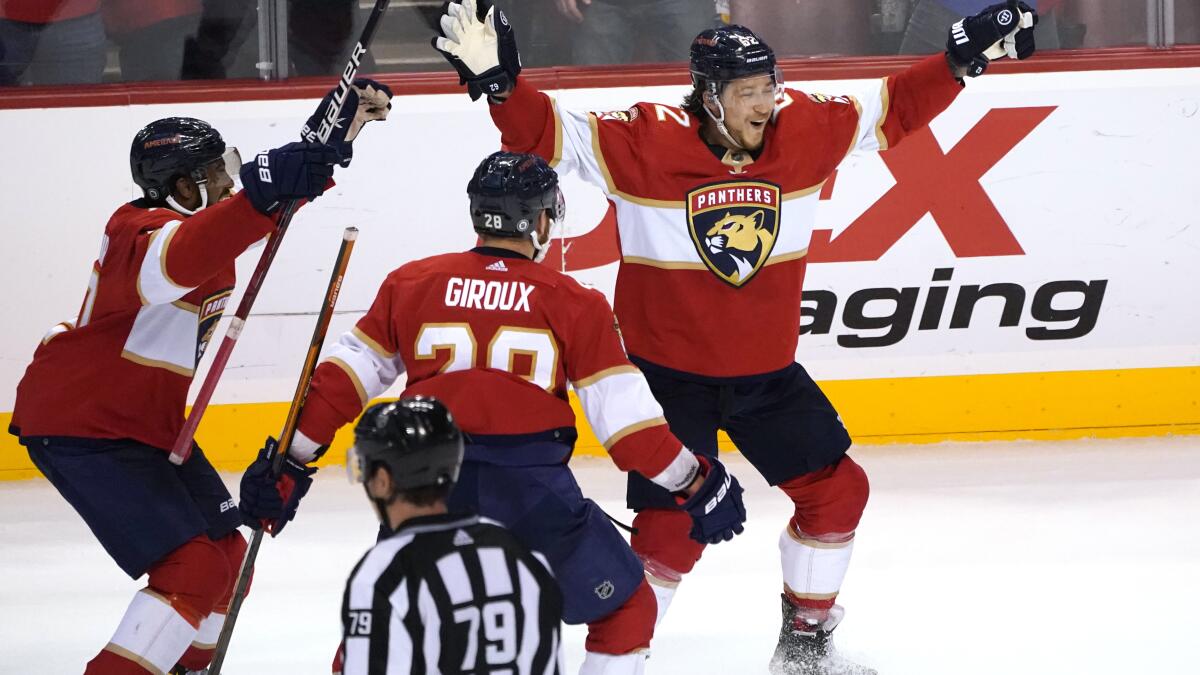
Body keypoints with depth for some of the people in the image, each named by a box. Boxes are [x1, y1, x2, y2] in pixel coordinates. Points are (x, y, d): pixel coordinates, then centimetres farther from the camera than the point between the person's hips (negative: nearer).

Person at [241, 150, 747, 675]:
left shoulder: (411, 283, 9)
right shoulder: (575, 305, 2)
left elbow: (346, 375, 10)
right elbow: (624, 414, 1)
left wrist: (293, 455, 19)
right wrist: (694, 486, 11)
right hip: (532, 488, -3)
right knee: (627, 610, 14)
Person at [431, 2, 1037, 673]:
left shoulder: (806, 130, -6)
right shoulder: (645, 142, -19)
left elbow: (895, 108, 6)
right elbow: (547, 134, -21)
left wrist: (965, 56, 0)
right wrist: (497, 80, -36)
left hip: (767, 372, 5)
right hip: (667, 372, -5)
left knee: (837, 488, 9)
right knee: (673, 530, -11)